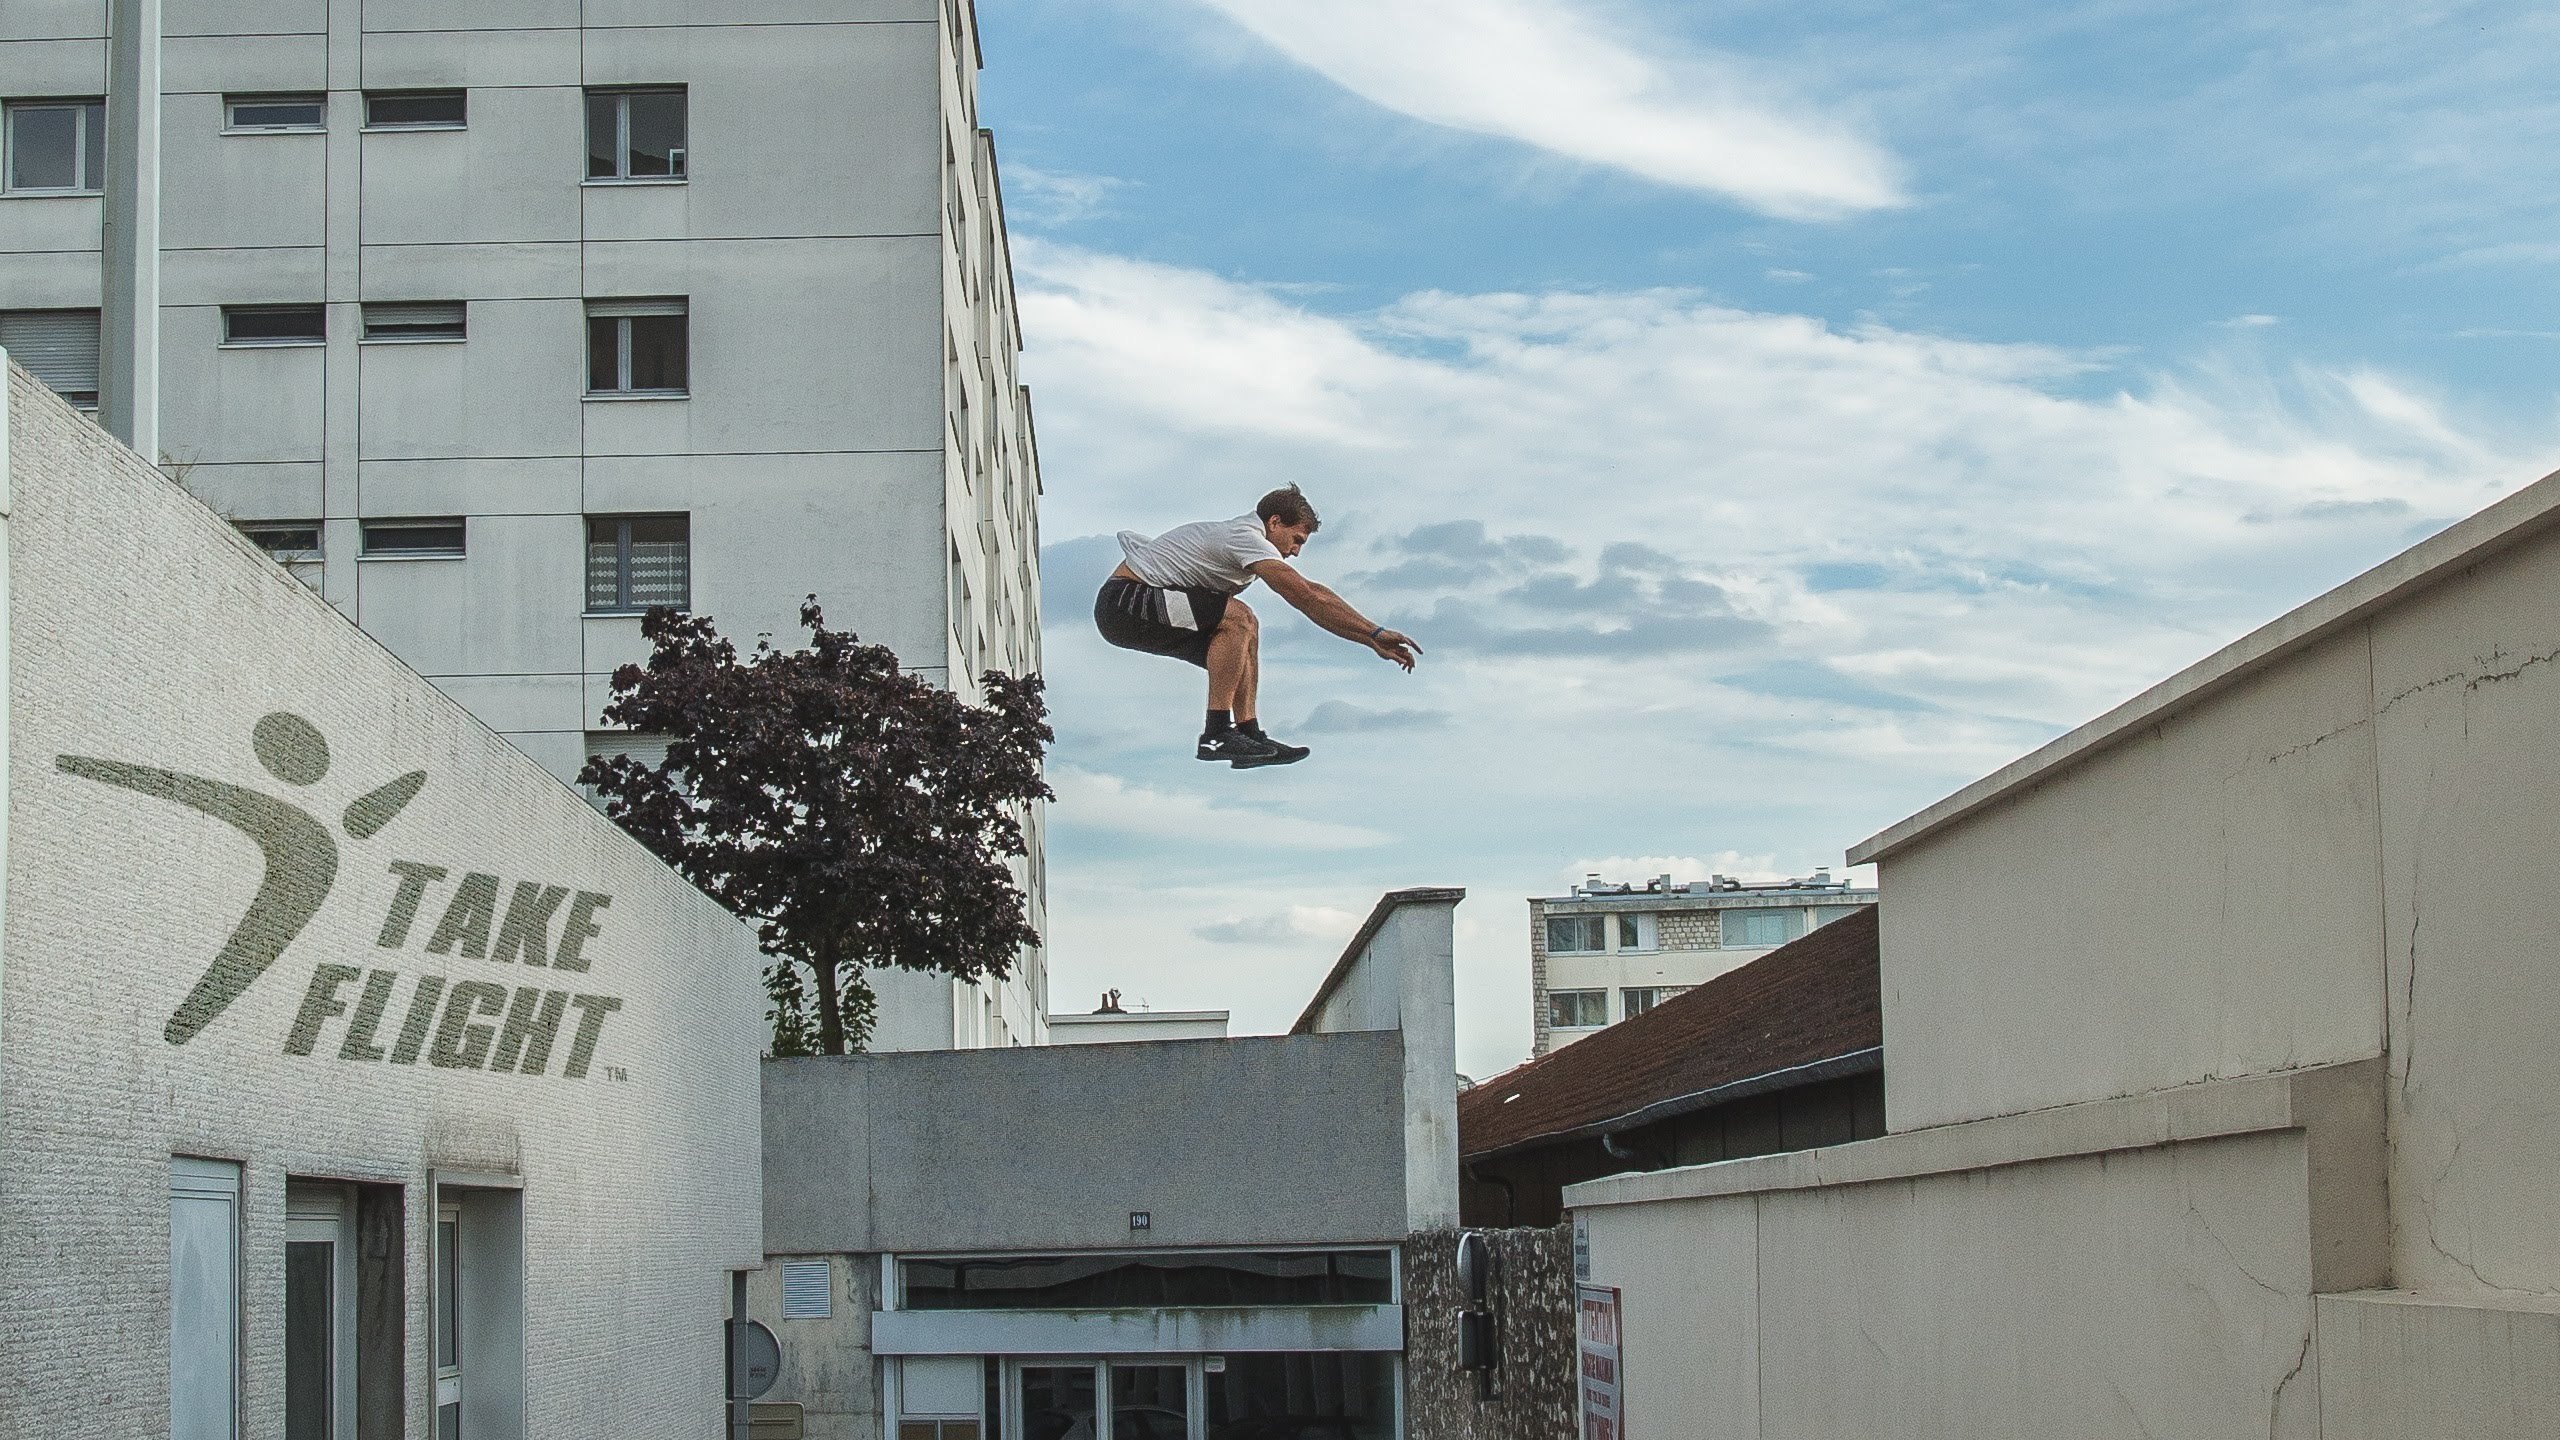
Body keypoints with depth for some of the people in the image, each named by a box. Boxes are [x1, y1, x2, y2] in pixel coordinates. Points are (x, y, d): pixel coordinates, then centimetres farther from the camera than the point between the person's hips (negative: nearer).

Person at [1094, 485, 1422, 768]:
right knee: (1236, 618, -23)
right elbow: (1307, 598, -23)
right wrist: (1374, 635, -23)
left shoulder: (1244, 538, 17)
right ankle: (1216, 736, -19)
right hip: (1123, 603, -11)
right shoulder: (1246, 538, -15)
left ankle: (1250, 737, 6)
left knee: (1244, 631, 12)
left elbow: (1310, 592, 18)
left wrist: (1373, 638, 16)